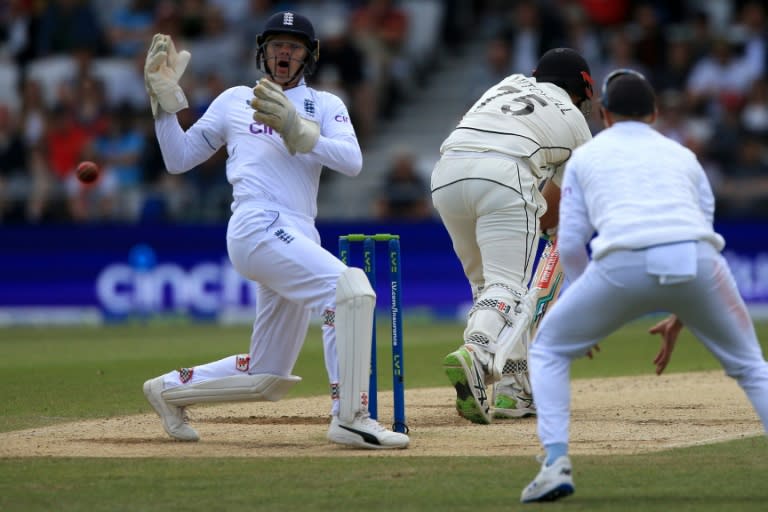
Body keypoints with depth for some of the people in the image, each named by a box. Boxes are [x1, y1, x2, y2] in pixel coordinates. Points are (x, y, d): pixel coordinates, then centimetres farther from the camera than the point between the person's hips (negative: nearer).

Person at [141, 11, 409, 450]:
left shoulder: (326, 106, 17)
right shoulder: (234, 101, 14)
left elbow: (352, 162, -1)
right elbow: (178, 159, 15)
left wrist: (297, 130, -12)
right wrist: (166, 96, 6)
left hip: (300, 239, 5)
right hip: (258, 228, -5)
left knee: (266, 378, 9)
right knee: (349, 286, -29)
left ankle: (171, 388, 30)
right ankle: (351, 419, -30)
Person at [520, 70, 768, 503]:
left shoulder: (586, 156, 26)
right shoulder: (682, 155, 31)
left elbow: (570, 244, 18)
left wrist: (594, 311, 32)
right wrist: (679, 317, 37)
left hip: (623, 264, -2)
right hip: (697, 262, 2)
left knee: (548, 351, 20)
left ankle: (556, 463, 2)